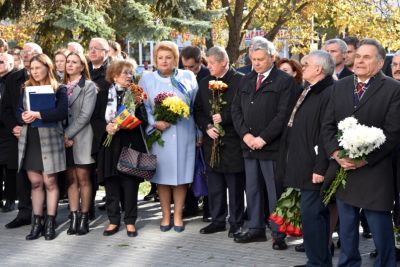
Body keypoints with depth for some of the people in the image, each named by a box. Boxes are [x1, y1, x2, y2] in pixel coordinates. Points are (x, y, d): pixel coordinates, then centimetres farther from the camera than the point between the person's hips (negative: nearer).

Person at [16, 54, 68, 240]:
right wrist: (24, 117, -14)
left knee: (49, 182, 0)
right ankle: (37, 223, 13)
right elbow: (18, 112, 9)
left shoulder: (59, 89, -1)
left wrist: (38, 115, -21)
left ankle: (50, 223, 7)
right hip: (29, 141, 4)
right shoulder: (26, 89, 14)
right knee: (35, 183, 7)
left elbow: (62, 113, -14)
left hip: (49, 140, -4)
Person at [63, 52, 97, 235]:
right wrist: (62, 136, -9)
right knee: (71, 179, 5)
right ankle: (73, 218, 7)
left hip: (81, 138, -4)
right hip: (64, 139, 4)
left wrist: (68, 134, -13)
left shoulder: (89, 86, -1)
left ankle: (84, 218, 4)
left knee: (83, 179, -1)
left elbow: (85, 115, -10)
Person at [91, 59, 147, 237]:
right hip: (109, 147, 2)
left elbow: (142, 121, -3)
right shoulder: (103, 95, 8)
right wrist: (106, 127, -13)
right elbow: (95, 120, 7)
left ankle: (130, 221, 13)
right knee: (111, 186, 6)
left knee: (130, 185, 1)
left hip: (130, 146, -1)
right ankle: (113, 221, 17)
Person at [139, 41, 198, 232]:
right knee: (162, 176, 4)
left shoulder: (188, 77, 6)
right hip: (159, 134, 0)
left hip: (183, 134, 0)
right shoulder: (147, 79, 6)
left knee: (181, 174, 4)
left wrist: (199, 133, 3)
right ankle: (166, 216, 16)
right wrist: (155, 123, -15)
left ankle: (178, 216, 15)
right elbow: (143, 107, 1)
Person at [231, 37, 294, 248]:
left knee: (274, 191, 0)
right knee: (252, 189, 12)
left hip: (271, 146, -6)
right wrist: (245, 134, -4)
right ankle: (256, 229, 22)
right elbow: (236, 109, 11)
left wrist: (263, 138, -16)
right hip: (248, 144, 6)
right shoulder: (246, 81, 15)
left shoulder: (284, 81, -5)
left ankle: (278, 234, 8)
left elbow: (283, 114, -12)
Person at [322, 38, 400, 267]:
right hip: (342, 170, 5)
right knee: (347, 230, 16)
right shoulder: (340, 86, 11)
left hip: (374, 174, -5)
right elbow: (328, 125, 9)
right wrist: (337, 154, -7)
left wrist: (364, 159, -16)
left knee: (381, 231, 3)